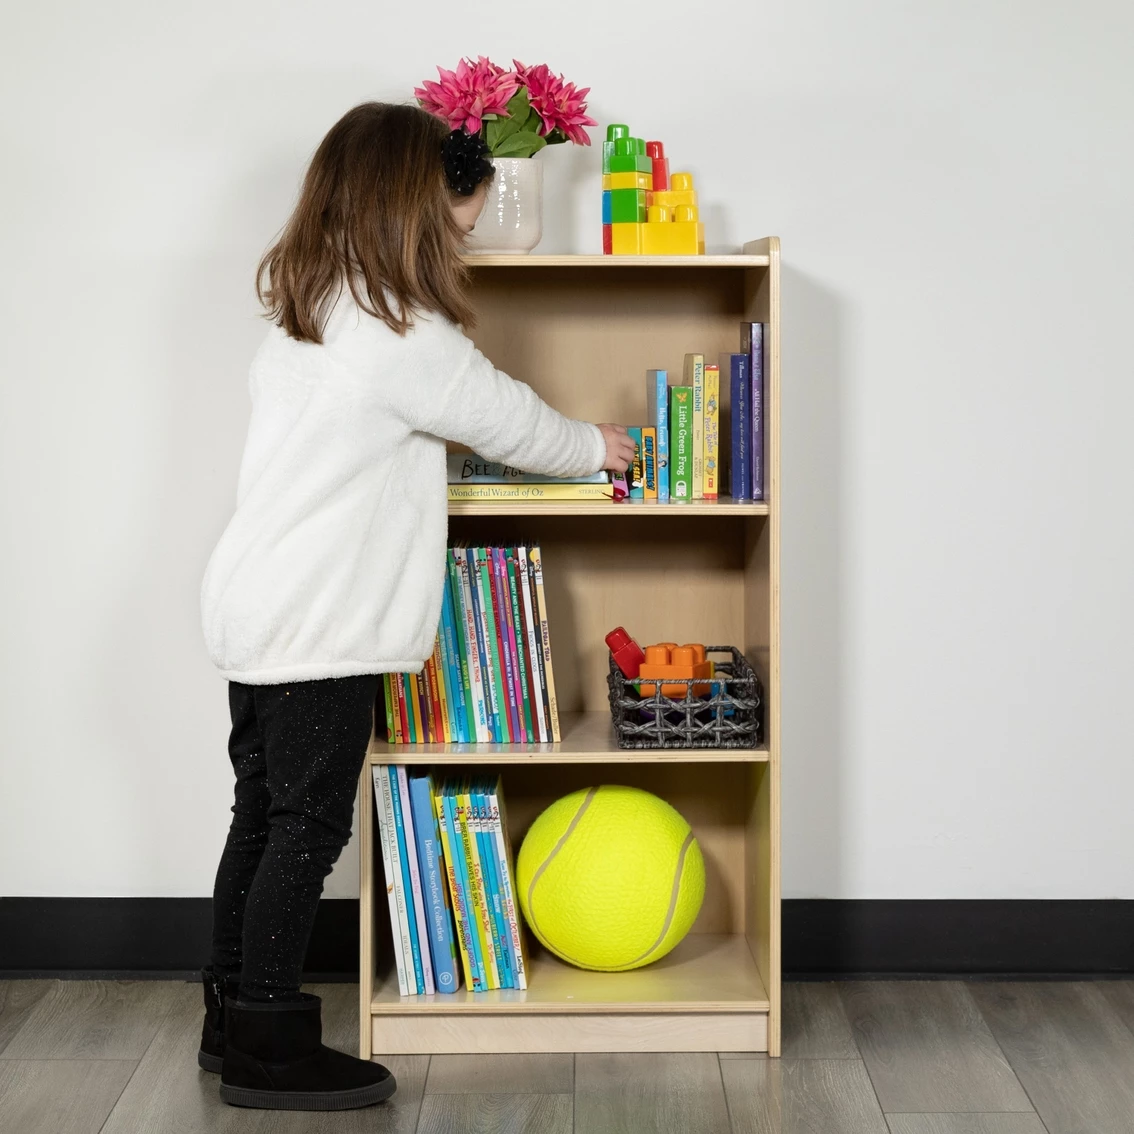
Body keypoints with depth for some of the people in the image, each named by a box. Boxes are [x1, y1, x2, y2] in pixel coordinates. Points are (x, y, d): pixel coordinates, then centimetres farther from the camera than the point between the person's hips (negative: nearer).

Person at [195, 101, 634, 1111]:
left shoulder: (299, 314, 10)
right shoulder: (407, 337, -16)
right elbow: (508, 421, -4)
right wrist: (599, 447, 16)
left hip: (253, 607, 9)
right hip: (321, 626, -9)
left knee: (263, 814, 16)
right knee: (308, 823, 0)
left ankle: (233, 1019, 27)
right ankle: (268, 1047, 8)